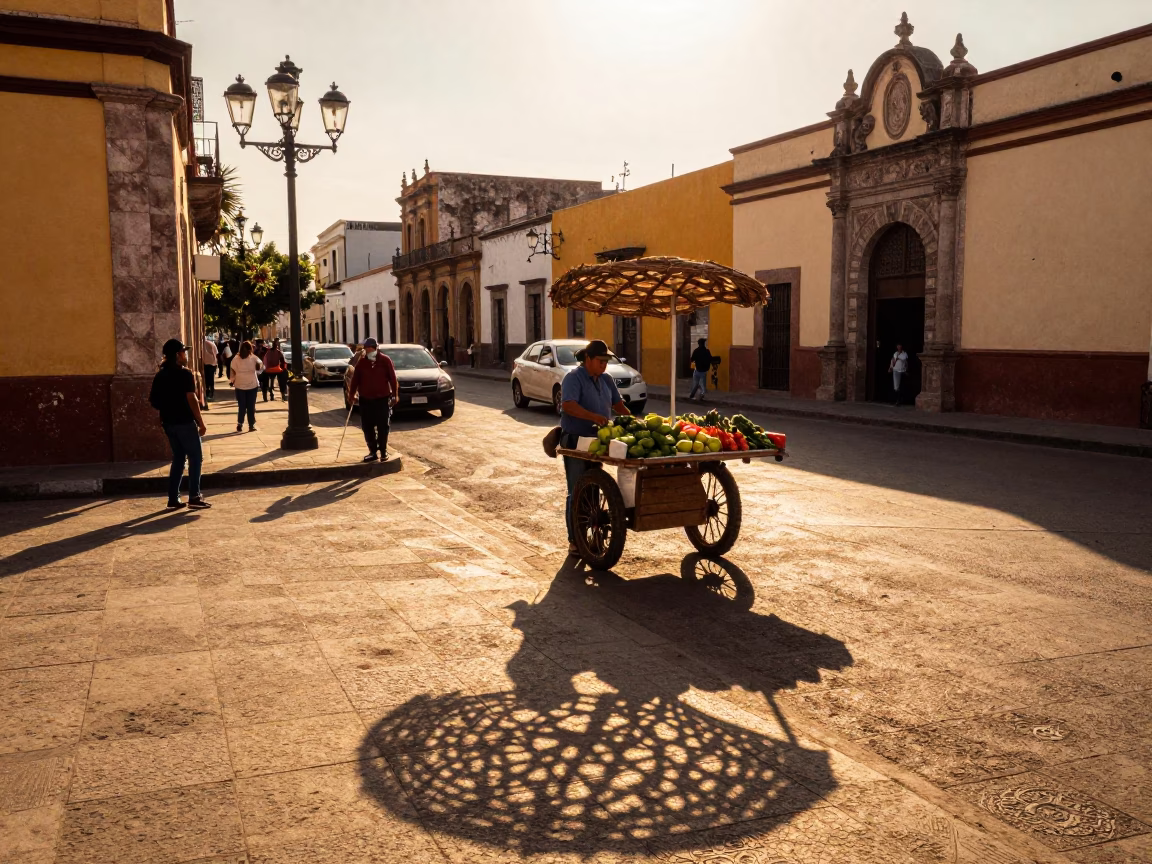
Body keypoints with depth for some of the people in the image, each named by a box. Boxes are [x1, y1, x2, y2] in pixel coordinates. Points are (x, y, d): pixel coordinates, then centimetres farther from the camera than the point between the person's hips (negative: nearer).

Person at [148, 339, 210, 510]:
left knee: (178, 458, 14)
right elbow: (191, 400, -16)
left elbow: (153, 400, 10)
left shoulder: (160, 375, 9)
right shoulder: (185, 374, -13)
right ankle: (194, 497, -1)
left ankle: (173, 499, 11)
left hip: (169, 422, 7)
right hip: (185, 422, -7)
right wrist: (201, 422, -12)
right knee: (195, 458, 2)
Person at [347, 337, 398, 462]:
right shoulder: (361, 361, 4)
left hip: (382, 399, -3)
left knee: (383, 427, 2)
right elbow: (355, 378, 7)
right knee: (367, 427, 5)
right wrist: (351, 394, 4)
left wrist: (394, 395, -5)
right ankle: (372, 451, 14)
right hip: (365, 399, 3)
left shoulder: (385, 360, -4)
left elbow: (392, 378, -3)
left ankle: (383, 452, 13)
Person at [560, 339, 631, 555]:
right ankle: (574, 541, 3)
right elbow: (568, 405, -26)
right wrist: (594, 417, -37)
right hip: (575, 440, -7)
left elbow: (618, 404, 18)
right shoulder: (573, 378, -11)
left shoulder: (606, 380, 12)